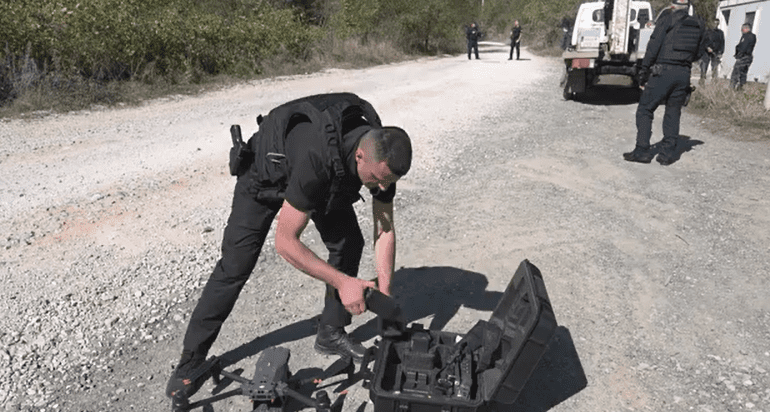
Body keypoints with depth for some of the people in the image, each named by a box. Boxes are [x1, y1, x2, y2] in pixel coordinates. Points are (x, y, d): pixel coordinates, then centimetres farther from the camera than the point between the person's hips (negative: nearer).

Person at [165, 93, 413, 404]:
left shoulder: (382, 156, -27)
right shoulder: (318, 160, -47)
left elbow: (385, 230, -16)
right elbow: (285, 242, -41)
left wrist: (384, 294, -21)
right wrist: (341, 282, -43)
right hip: (266, 176, -5)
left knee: (349, 244, -6)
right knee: (235, 265, -8)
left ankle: (331, 333, 13)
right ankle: (191, 359, 8)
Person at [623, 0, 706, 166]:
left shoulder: (666, 21, -2)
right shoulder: (699, 26, 12)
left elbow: (652, 49, -7)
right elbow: (698, 53, 18)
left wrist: (643, 75, -2)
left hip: (663, 72, -5)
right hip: (683, 74, 5)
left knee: (645, 109, 2)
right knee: (673, 113, 11)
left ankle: (642, 151, -3)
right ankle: (668, 153, 8)